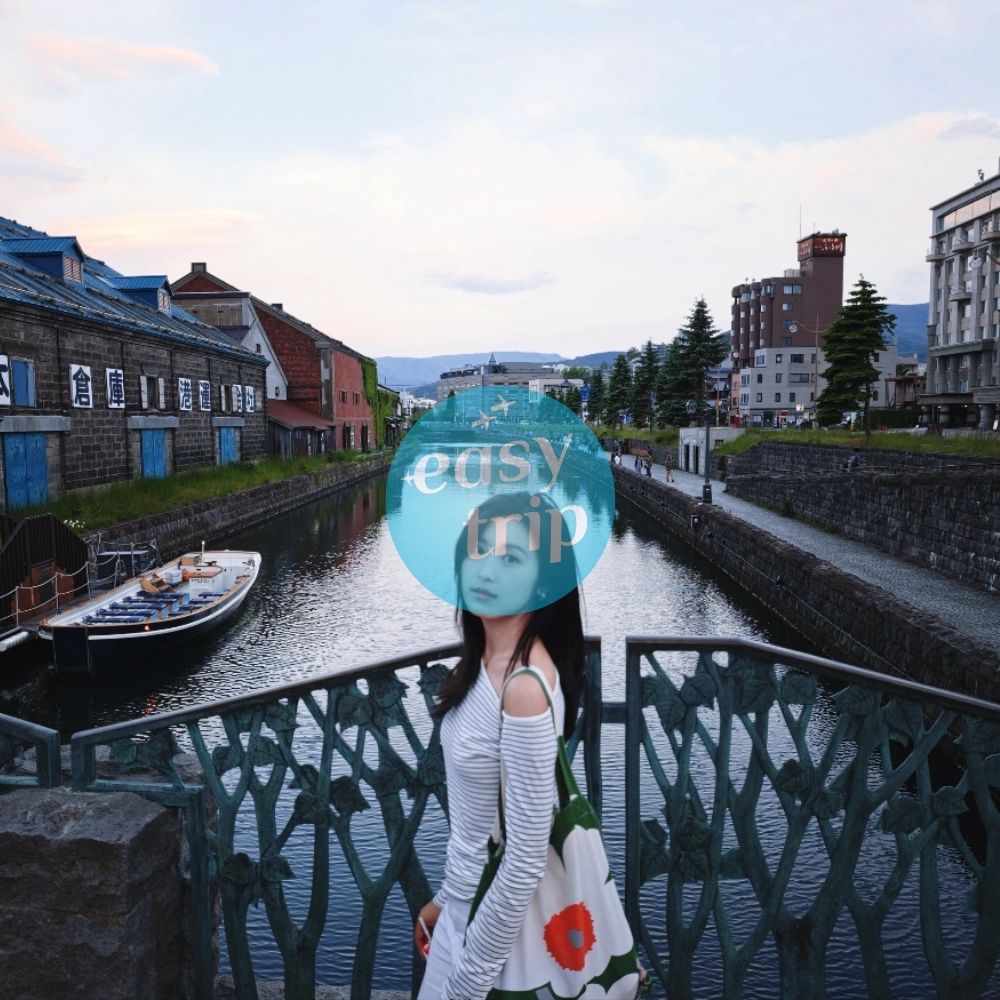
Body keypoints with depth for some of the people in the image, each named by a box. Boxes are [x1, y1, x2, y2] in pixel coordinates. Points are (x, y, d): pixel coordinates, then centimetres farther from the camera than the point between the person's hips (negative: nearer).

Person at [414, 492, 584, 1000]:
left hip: (501, 910, -7)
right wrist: (445, 898, 16)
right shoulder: (485, 659, -4)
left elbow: (526, 860, -26)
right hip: (473, 895, 7)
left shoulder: (524, 688, -31)